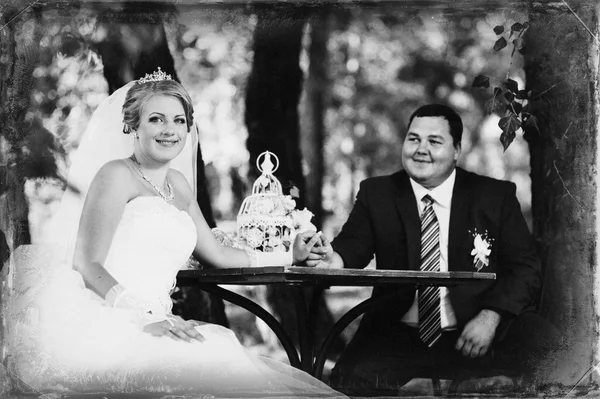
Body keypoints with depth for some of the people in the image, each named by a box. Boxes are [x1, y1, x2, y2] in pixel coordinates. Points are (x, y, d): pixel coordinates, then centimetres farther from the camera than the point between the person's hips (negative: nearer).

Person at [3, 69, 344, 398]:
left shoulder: (178, 185, 23)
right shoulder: (117, 174, -1)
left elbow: (217, 255, 33)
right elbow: (87, 263, -11)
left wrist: (289, 256, 32)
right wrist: (147, 316, -24)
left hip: (153, 323, 7)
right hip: (102, 322, -7)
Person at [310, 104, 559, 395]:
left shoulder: (495, 196, 7)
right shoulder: (376, 194, 11)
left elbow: (524, 267, 2)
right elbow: (354, 245, -3)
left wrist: (490, 316, -16)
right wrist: (335, 259, -29)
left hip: (475, 334, 0)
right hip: (398, 337, 1)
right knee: (349, 380, -27)